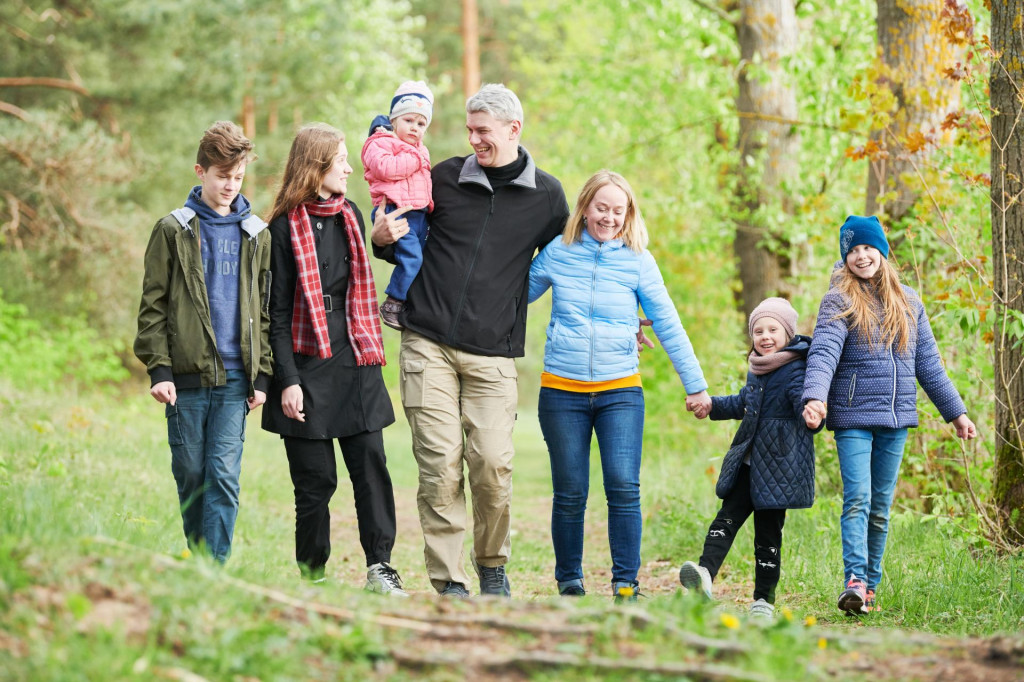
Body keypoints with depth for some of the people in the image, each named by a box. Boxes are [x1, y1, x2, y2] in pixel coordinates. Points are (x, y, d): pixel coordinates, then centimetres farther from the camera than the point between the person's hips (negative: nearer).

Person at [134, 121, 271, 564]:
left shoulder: (257, 235, 11)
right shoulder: (173, 231, 4)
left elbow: (266, 309, 13)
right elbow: (153, 305, 3)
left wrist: (261, 376, 6)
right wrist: (158, 368, -6)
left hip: (235, 377, 1)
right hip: (187, 375, -1)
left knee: (224, 476, -7)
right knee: (191, 474, 5)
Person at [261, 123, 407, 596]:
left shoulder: (350, 216, 13)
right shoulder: (286, 227, -5)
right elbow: (278, 312, -7)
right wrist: (287, 380, -12)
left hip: (354, 362, 5)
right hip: (308, 366, -5)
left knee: (370, 464, -4)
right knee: (315, 479, -1)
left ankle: (380, 568, -1)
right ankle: (312, 579, 8)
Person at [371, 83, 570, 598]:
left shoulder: (546, 196, 8)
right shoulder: (444, 178, 7)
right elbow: (404, 243, 20)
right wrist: (384, 239, -4)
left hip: (493, 354, 0)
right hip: (428, 344, 0)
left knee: (492, 464, -11)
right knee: (439, 464, -7)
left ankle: (493, 566, 13)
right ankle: (447, 582, 0)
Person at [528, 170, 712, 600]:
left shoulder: (638, 262, 2)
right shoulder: (557, 253, 4)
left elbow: (668, 326, 4)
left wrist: (695, 385, 5)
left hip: (621, 391, 0)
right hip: (562, 390, 1)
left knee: (624, 488, -12)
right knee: (570, 494, 2)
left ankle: (625, 585, -5)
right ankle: (569, 582, 16)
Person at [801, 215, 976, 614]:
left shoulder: (907, 301, 12)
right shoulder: (839, 301, -3)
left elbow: (928, 363, 17)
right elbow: (824, 352, -19)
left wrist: (955, 412, 16)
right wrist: (815, 397, -37)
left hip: (896, 418, 4)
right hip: (853, 418, -4)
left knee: (881, 506, 7)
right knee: (857, 499, -15)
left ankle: (869, 585, 13)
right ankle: (854, 581, -24)